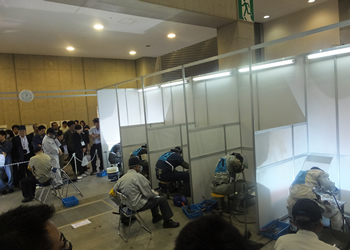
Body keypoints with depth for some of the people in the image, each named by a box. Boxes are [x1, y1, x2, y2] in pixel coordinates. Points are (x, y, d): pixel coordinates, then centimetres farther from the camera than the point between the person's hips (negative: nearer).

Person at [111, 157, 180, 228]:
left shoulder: (122, 178, 0)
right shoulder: (138, 176, -21)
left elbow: (114, 190, 1)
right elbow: (148, 194, -17)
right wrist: (156, 193, 5)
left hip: (128, 204, 9)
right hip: (138, 205, -9)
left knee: (154, 197, 27)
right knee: (163, 199, 2)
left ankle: (156, 217, 39)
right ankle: (167, 222, 14)